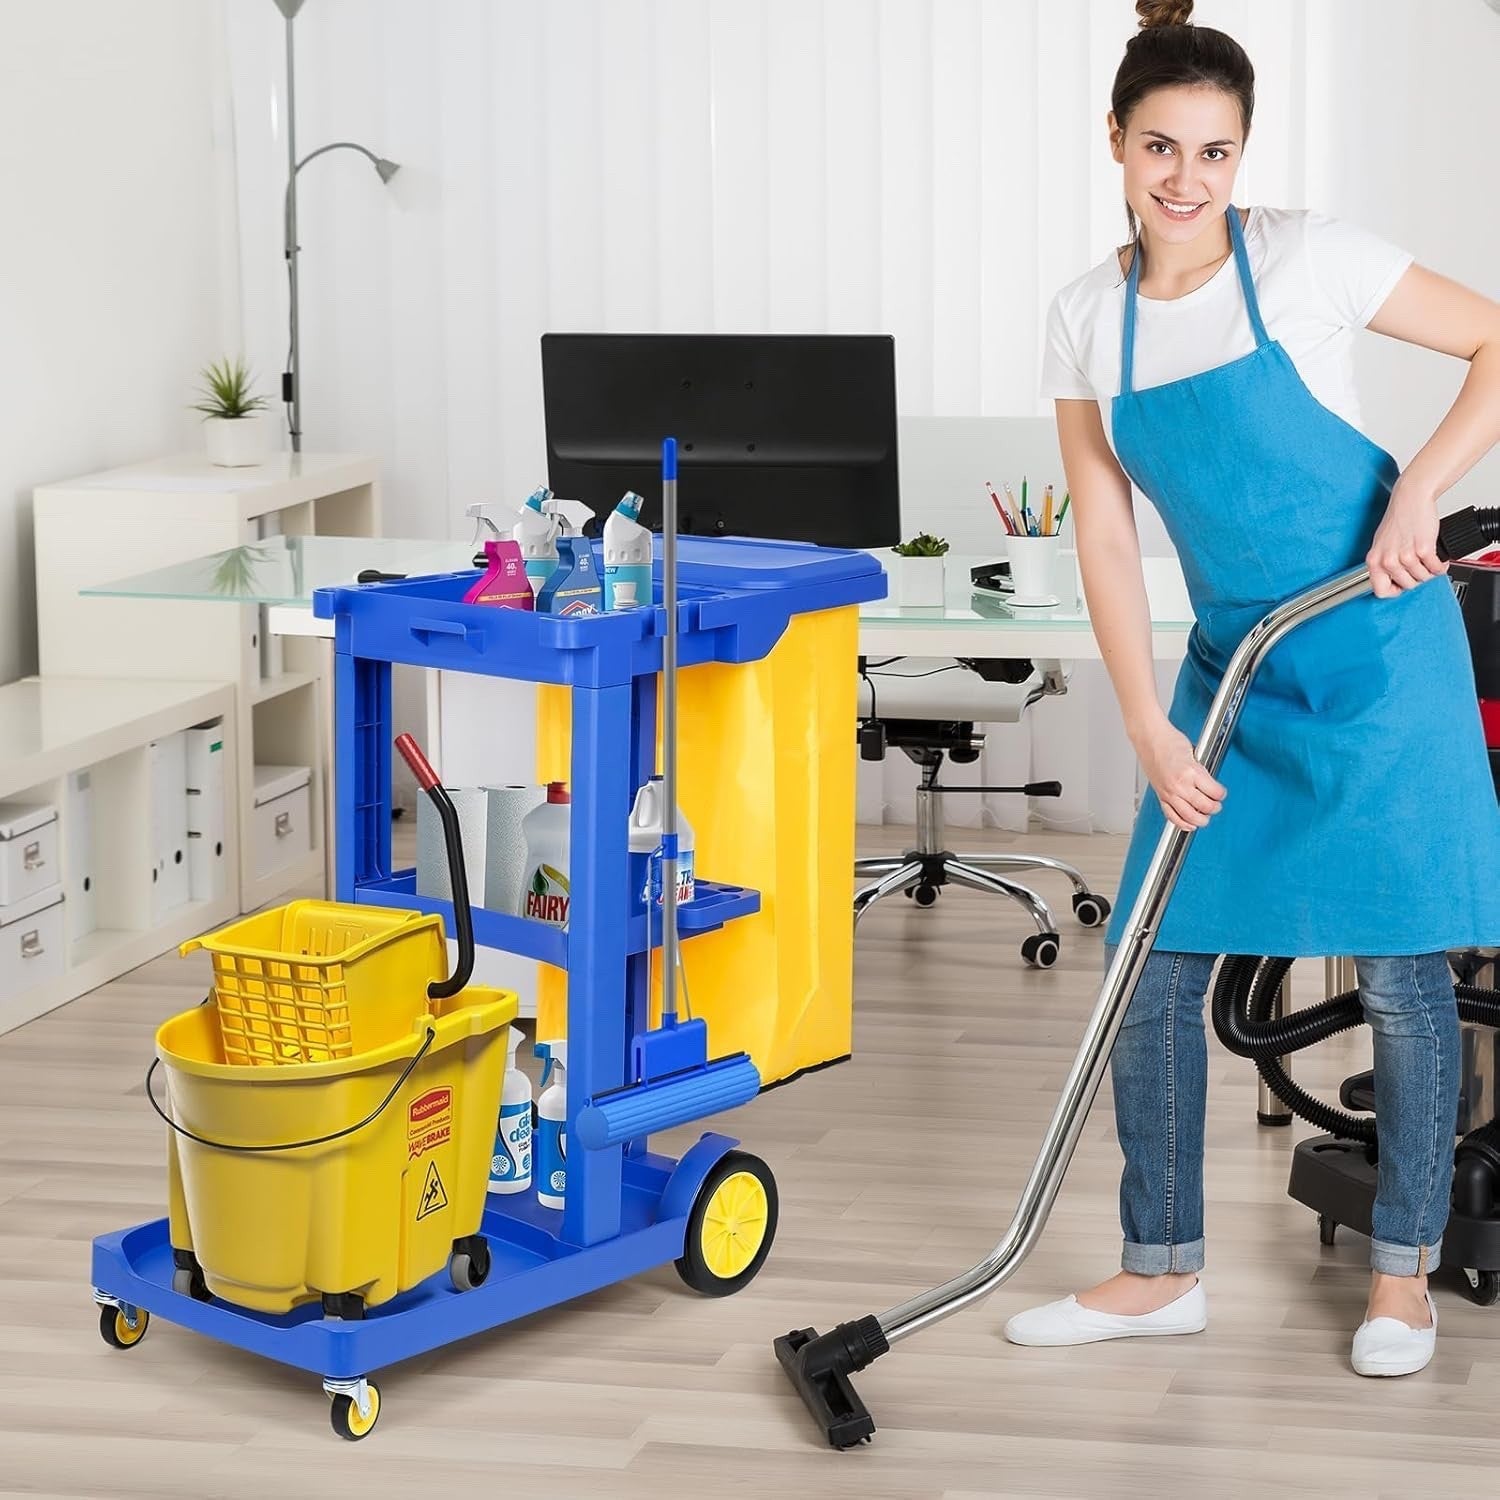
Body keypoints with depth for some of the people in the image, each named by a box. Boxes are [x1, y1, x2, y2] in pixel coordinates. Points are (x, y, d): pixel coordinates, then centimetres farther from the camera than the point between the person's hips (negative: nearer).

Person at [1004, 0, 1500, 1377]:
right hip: (1234, 662, 5)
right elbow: (1105, 537, 1)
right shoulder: (1088, 321, 1)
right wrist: (1151, 730, -6)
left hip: (1375, 647, -5)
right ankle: (1164, 1272, 18)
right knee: (1155, 966, 4)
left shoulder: (1301, 258, -11)